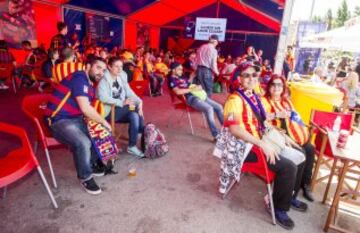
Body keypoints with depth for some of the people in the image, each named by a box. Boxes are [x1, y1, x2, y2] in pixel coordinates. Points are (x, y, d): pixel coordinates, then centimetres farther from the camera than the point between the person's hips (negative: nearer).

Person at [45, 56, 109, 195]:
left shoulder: (90, 84, 13)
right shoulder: (79, 78, -17)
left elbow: (87, 109, 10)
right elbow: (85, 108, -25)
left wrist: (100, 122, -5)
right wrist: (104, 122, -13)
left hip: (76, 119, 10)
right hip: (59, 120, -10)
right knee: (83, 143, -30)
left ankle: (91, 163, 22)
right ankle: (85, 177, -6)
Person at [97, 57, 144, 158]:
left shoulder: (122, 77, 8)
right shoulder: (104, 79, -12)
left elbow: (129, 92, 3)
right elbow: (103, 97, -27)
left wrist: (139, 102, -16)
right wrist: (122, 102, -33)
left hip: (121, 110, 6)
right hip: (108, 112, -6)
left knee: (136, 115, -22)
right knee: (135, 108, -25)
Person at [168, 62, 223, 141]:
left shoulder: (182, 77, 23)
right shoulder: (172, 79, -2)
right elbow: (178, 92, -20)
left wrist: (198, 87, 8)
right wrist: (192, 89, -16)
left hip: (199, 95, 9)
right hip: (191, 98, -9)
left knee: (219, 107, 1)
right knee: (209, 109, -31)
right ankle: (216, 136, -29)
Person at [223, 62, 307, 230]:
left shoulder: (254, 97, 11)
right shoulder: (235, 99, -19)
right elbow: (234, 129, -31)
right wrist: (262, 144, -31)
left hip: (262, 142, 10)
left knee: (299, 158, 9)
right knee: (288, 166, -20)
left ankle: (290, 196, 28)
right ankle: (279, 207, 3)